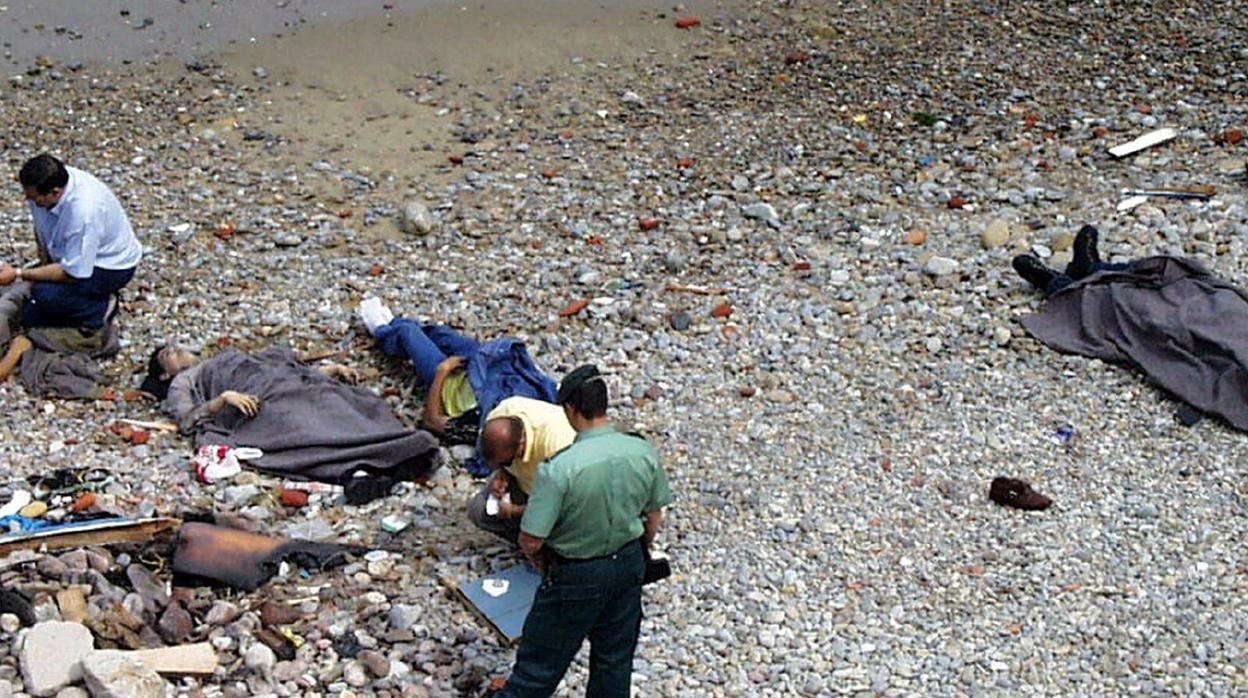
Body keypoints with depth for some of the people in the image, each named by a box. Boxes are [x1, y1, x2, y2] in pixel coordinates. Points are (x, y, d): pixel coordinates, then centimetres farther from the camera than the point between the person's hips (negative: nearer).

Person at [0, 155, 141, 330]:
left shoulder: (84, 210, -38)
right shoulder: (46, 183, -16)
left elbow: (72, 273, -29)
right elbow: (41, 228, 7)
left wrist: (18, 275, -26)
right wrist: (44, 264, -3)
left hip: (111, 267, -8)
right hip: (72, 256, 8)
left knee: (46, 294, -28)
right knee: (29, 316, 4)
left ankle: (101, 308, -5)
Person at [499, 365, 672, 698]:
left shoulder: (558, 469, -29)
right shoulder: (643, 453, -14)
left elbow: (531, 540, -23)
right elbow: (653, 519, 1)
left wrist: (542, 564, -1)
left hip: (576, 576, -5)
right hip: (628, 564, 5)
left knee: (541, 659, 14)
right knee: (615, 657, 23)